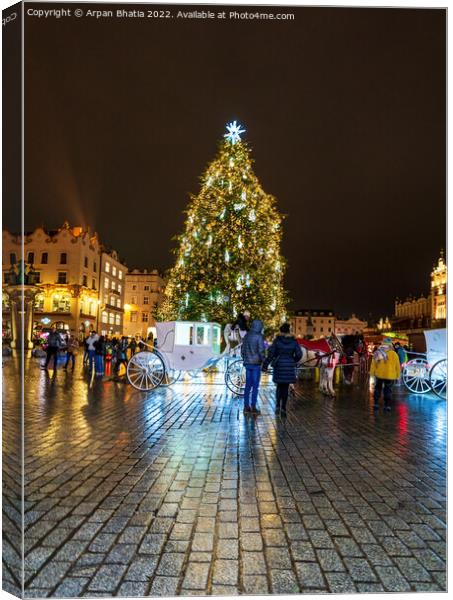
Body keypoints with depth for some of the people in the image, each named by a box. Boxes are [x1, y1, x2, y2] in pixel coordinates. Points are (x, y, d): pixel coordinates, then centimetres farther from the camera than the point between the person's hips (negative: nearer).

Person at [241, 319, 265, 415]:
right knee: (255, 386, 1)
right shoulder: (259, 336, -11)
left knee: (248, 385, 10)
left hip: (247, 363, 6)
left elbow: (242, 349, 12)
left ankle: (246, 407, 14)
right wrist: (264, 361, -3)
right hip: (256, 364, -6)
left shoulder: (247, 335, 7)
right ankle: (253, 407, 4)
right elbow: (261, 351, -15)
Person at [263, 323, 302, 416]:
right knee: (285, 387, 6)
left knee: (279, 386, 16)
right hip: (289, 367, 0)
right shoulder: (294, 341, -1)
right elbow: (299, 354, -3)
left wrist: (265, 365, -3)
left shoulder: (277, 340, -5)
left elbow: (271, 353, -8)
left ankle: (278, 405, 6)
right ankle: (283, 408, 1)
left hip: (279, 366, 0)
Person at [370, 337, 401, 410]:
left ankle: (376, 404, 19)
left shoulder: (377, 353, -4)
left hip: (379, 375, 2)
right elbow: (397, 366, -3)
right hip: (390, 376, -2)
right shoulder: (393, 354, -8)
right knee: (388, 391, 8)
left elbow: (373, 364, -1)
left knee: (377, 389, 17)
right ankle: (387, 405, 11)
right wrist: (397, 376, 6)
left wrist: (372, 373, 7)